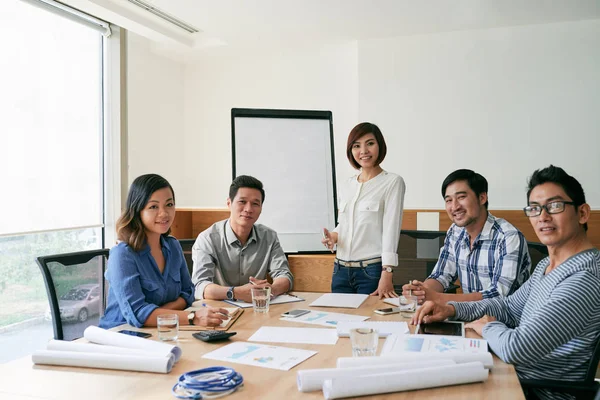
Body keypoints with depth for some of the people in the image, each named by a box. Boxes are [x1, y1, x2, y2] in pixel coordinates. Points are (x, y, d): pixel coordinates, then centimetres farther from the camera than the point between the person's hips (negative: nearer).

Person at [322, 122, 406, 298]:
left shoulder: (393, 182, -4)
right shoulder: (347, 186, 12)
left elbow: (391, 230, -12)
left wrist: (386, 277, -19)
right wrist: (333, 236, 0)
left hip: (373, 270, -5)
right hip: (341, 270, 5)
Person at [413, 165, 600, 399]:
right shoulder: (547, 265, 6)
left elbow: (516, 348, -33)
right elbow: (510, 306, 15)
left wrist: (488, 326, -10)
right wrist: (452, 309, 0)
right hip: (518, 377, 8)